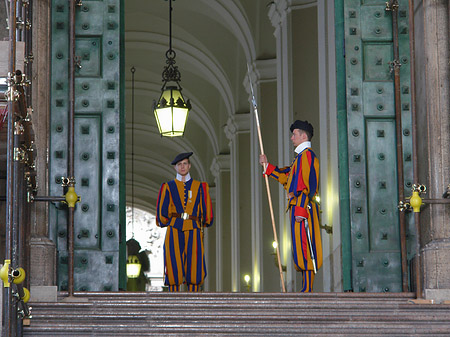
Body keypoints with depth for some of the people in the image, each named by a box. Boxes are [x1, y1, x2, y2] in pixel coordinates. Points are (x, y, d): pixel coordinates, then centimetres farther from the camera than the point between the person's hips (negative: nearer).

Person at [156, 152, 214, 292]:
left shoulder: (199, 187, 13)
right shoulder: (168, 187, 11)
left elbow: (206, 209, 12)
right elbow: (162, 210, 9)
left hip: (193, 231, 1)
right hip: (174, 231, 0)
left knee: (194, 267, -6)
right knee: (174, 267, -6)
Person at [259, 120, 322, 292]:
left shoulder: (307, 155, -11)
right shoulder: (301, 157, 21)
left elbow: (307, 185, -19)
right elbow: (287, 176, 32)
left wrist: (301, 209, -23)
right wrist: (267, 166, 32)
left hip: (302, 208, -10)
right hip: (298, 208, 10)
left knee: (303, 247, -11)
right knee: (301, 248, 9)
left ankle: (308, 289, -12)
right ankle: (307, 288, 10)